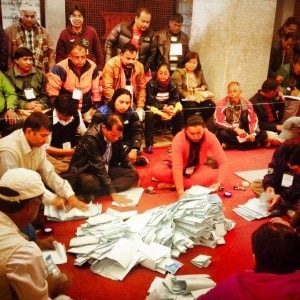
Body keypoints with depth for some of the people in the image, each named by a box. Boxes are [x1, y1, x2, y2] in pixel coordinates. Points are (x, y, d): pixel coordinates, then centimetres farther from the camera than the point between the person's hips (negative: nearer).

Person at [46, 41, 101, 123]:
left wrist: (96, 107, 6)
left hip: (87, 110, 4)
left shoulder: (92, 67, -4)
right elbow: (52, 90, -12)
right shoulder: (60, 68, -16)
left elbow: (96, 89, 7)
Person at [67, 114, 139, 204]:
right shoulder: (91, 137, -26)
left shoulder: (116, 136, -6)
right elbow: (98, 167, -30)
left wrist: (133, 175, 7)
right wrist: (113, 194, -34)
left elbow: (123, 157, 11)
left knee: (133, 174, -11)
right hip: (84, 172, -9)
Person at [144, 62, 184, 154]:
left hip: (168, 107, 5)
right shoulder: (151, 84, -18)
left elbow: (176, 99, -3)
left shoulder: (172, 84, -4)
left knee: (179, 113, -20)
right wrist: (164, 107, -30)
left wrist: (171, 106, -26)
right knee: (150, 115, -38)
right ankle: (149, 144, -30)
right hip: (153, 107, -4)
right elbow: (151, 102, -20)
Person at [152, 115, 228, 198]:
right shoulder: (179, 139, -31)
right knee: (157, 170, -30)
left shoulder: (210, 137, -25)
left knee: (212, 175, -35)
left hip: (198, 169, 1)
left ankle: (172, 185, -25)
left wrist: (219, 183, -41)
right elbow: (177, 167, -38)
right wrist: (181, 191, -47)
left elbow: (223, 162, -26)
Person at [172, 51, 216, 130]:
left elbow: (204, 84, 28)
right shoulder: (178, 72, -3)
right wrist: (188, 96, -24)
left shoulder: (199, 72, 18)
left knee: (211, 105, -19)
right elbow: (178, 89, -12)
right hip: (184, 99, -6)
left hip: (197, 98, 6)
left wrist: (203, 88, 2)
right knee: (192, 107, -38)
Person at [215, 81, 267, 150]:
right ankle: (253, 144, -22)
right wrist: (235, 129, -29)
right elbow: (219, 122, -18)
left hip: (243, 134, 4)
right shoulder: (222, 104, -9)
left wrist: (253, 133, -22)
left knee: (263, 134, -16)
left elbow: (253, 120, -1)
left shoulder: (247, 104, 2)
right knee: (222, 133, -37)